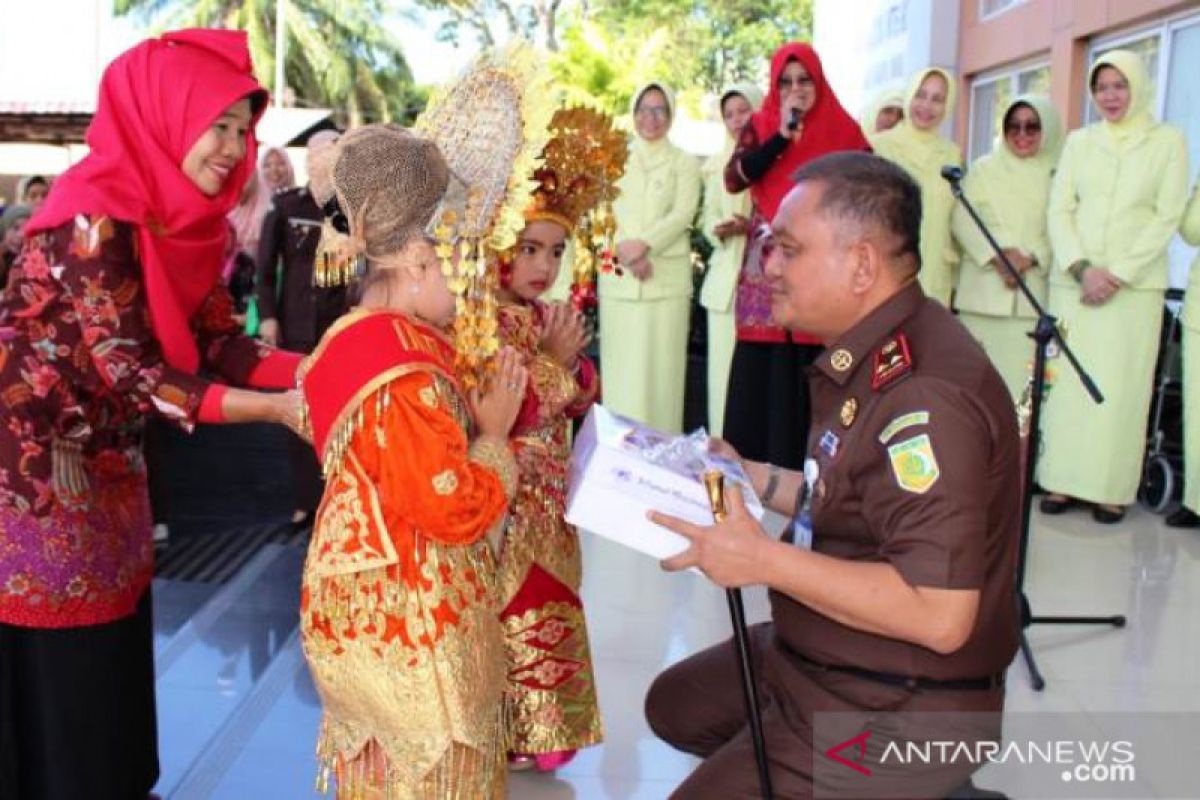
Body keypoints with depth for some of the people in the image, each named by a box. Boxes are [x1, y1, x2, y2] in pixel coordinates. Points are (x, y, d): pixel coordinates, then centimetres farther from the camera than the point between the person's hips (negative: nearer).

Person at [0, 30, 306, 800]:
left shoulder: (187, 216, 1)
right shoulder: (94, 217, -25)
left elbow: (217, 340, -2)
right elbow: (129, 369, -26)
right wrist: (277, 410, -29)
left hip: (105, 461, 8)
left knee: (113, 641, 16)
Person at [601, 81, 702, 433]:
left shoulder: (684, 163, 11)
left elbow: (683, 214, -3)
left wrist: (644, 244, -19)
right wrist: (626, 250, -13)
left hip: (666, 277, -1)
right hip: (618, 277, 2)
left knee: (661, 366, -4)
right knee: (620, 365, 0)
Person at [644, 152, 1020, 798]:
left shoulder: (926, 393, -29)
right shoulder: (876, 357, 4)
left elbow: (940, 614, -33)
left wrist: (763, 560, -27)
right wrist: (754, 478, 9)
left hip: (896, 714, -10)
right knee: (675, 704, 22)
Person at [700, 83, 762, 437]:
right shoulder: (716, 164, 16)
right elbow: (707, 216, 15)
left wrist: (753, 226, -18)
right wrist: (718, 229, -7)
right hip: (726, 275, 4)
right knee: (724, 364, 3)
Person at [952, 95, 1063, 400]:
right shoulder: (983, 169, 12)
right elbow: (962, 218, 1)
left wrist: (1031, 258, -16)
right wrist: (995, 255, -13)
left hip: (1033, 293, -1)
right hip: (983, 292, 1)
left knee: (1022, 372, -7)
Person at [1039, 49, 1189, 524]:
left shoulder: (1168, 141, 5)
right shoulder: (1079, 142, 13)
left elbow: (1167, 218, -1)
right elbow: (1059, 211, 6)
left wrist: (1118, 274, -11)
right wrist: (1081, 268, -9)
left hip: (1134, 285, -2)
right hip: (1073, 281, 2)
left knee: (1120, 387, -4)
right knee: (1067, 381, 0)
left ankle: (1111, 489, 1)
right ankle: (1064, 481, 5)